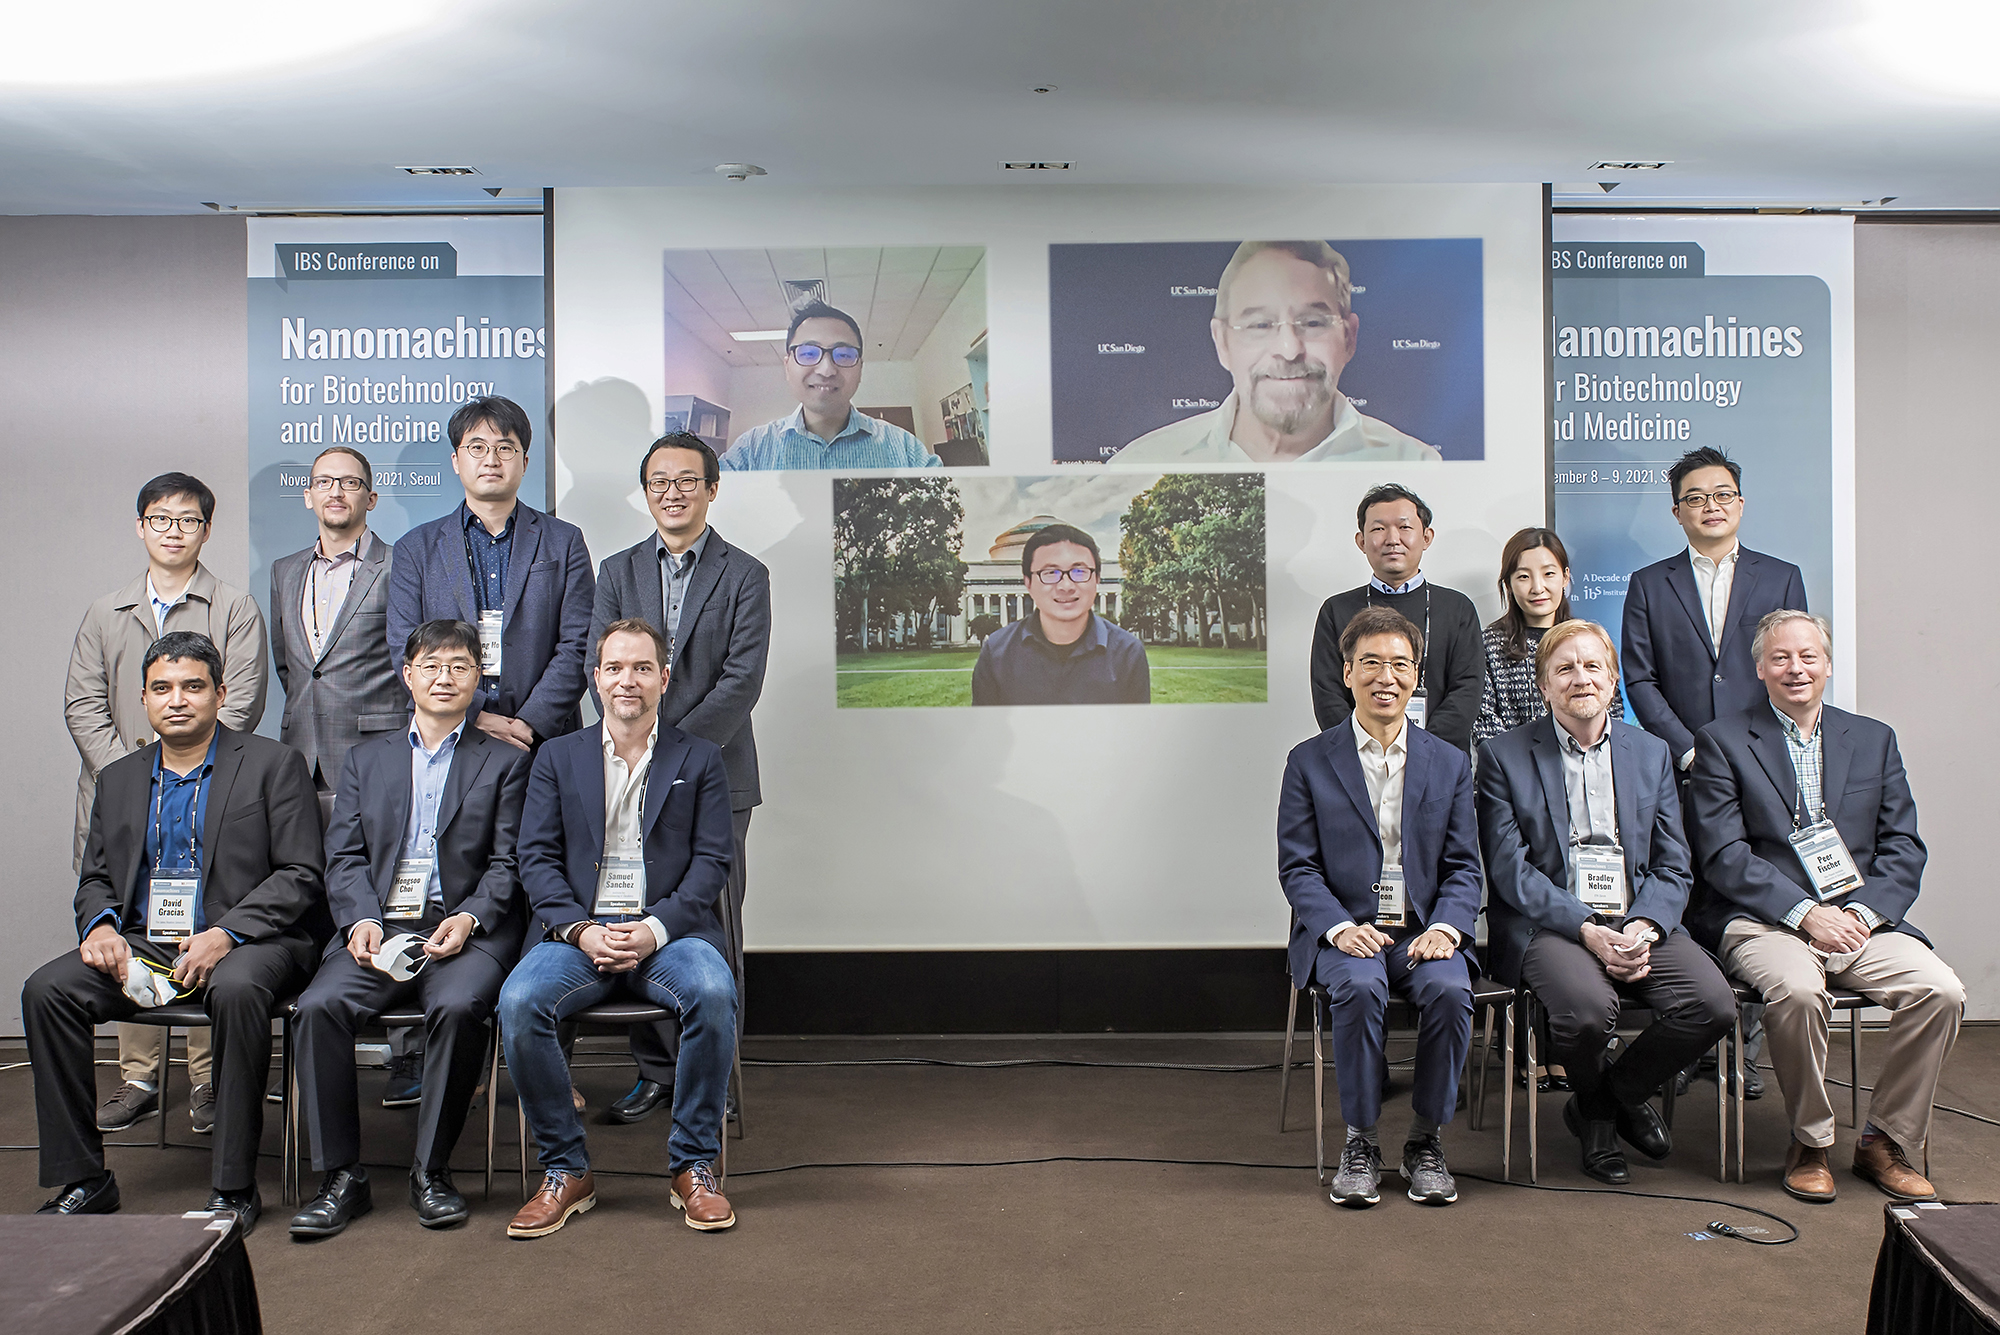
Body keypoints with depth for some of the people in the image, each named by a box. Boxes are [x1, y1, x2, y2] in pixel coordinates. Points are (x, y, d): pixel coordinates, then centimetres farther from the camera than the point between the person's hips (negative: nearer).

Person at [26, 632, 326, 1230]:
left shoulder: (274, 764, 2)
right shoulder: (118, 778, 18)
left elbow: (300, 874, -5)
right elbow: (94, 877, 19)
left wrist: (225, 935, -18)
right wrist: (100, 927, -6)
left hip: (246, 940, -5)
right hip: (140, 942, 5)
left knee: (238, 991, -36)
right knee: (46, 990, -19)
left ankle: (233, 1186, -25)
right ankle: (82, 1179, -8)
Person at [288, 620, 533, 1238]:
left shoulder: (505, 762, 14)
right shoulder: (364, 760, 22)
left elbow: (507, 864, 5)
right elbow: (344, 857, 11)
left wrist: (468, 918, -14)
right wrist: (362, 920, -8)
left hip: (466, 930, -2)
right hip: (379, 926, 3)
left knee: (457, 1006, -33)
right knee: (319, 1006, -26)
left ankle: (431, 1170, -15)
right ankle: (341, 1175, -13)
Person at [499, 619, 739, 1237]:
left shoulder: (700, 759, 12)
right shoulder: (558, 757, 16)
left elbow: (711, 863, 3)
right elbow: (537, 859, 6)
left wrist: (654, 929, -14)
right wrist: (581, 930, -11)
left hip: (670, 932, -1)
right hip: (580, 931, 1)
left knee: (713, 993, -33)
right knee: (519, 1001, -28)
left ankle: (693, 1166, -14)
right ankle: (566, 1170, -10)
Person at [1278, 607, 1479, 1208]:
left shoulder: (1449, 764, 12)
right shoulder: (1309, 762, 5)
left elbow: (1463, 867, 8)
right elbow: (1297, 866, 0)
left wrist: (1444, 928, -12)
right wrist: (1341, 928, -17)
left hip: (1425, 930, 2)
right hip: (1344, 931, -1)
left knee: (1449, 990, -29)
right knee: (1359, 988, -33)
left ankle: (1426, 1138, -8)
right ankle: (1360, 1140, -13)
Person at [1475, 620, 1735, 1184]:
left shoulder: (1651, 753, 15)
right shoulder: (1503, 756, 3)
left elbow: (1673, 867, 11)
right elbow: (1510, 870, -5)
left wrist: (1644, 927, -10)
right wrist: (1587, 930, -17)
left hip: (1639, 920, 4)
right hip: (1549, 924, -4)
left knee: (1714, 1003, -23)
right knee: (1588, 1007, -33)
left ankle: (1623, 1089, 9)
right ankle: (1596, 1108, 5)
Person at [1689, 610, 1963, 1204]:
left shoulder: (1874, 740, 17)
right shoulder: (1721, 742, 5)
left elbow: (1903, 848, 10)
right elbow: (1724, 855, -5)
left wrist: (1862, 913, -9)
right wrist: (1802, 912, -16)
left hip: (1861, 918, 4)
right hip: (1764, 921, -3)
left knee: (1941, 989, -23)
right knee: (1796, 990, -34)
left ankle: (1886, 1143, -2)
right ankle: (1810, 1144, -9)